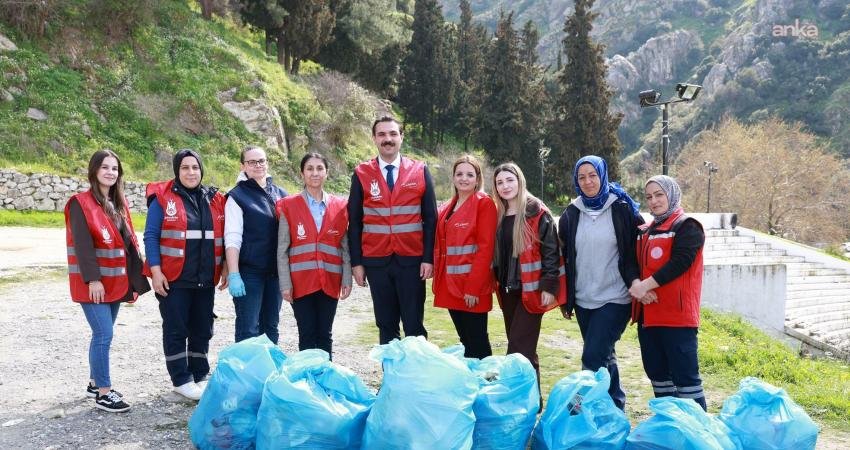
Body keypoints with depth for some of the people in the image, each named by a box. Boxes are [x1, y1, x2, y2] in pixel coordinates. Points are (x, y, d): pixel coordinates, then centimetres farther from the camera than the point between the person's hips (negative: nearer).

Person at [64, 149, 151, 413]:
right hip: (94, 283, -7)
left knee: (103, 334, 13)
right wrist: (92, 279, -22)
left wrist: (135, 279, 11)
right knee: (104, 335, -9)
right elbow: (82, 245, -16)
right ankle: (103, 393, -2)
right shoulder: (81, 203, -8)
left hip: (116, 281, 7)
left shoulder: (118, 204, 14)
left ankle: (95, 383, 26)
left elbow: (128, 243, 15)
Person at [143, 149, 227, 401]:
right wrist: (155, 270, -14)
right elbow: (151, 236, -7)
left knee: (202, 330, 11)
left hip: (206, 280, 5)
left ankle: (198, 376, 23)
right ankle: (181, 380, 11)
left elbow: (222, 237, 14)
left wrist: (225, 267, 8)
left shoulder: (214, 200, 10)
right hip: (174, 279, -5)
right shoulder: (162, 198, -4)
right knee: (176, 330, 2)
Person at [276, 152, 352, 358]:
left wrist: (347, 280, 2)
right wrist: (285, 284, -6)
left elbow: (345, 247, 8)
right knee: (307, 336, 2)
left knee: (325, 335, 8)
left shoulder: (340, 206, 7)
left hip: (330, 282, 2)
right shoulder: (289, 206, 1)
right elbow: (282, 250, -1)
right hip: (301, 281, -2)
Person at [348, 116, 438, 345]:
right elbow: (354, 222, 5)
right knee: (386, 326, 9)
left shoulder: (420, 171, 3)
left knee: (414, 326, 2)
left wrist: (428, 258, -5)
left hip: (411, 260, -1)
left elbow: (430, 219, 2)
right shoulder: (361, 174, 3)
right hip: (376, 262, 1)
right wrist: (356, 262, 0)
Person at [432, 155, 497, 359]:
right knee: (464, 340, 13)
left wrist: (473, 288, -18)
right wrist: (438, 281, 9)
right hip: (450, 285, 7)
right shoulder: (446, 208, 15)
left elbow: (485, 248, -14)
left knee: (477, 342, 0)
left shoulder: (484, 204, -7)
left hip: (473, 287, -7)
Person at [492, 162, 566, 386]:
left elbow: (551, 251, -11)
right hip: (507, 289, 6)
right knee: (519, 346, 14)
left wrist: (548, 286, -16)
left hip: (531, 290, -6)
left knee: (520, 348, -9)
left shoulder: (537, 213, -9)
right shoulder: (498, 214, 11)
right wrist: (497, 282, 14)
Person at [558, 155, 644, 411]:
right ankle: (616, 406, 26)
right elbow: (565, 258, 12)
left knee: (593, 357, -14)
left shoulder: (623, 209, -3)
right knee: (604, 356, 13)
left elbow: (635, 252, -1)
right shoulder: (572, 214, 8)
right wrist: (565, 299, 12)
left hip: (615, 298, -5)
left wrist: (635, 282, -15)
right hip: (583, 300, 5)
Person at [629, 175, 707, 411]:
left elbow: (680, 262, -16)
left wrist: (646, 284, -20)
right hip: (647, 315, 8)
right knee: (657, 374, 13)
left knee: (685, 375, -8)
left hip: (677, 315, -8)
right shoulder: (645, 231, 19)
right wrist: (636, 286, -7)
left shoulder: (687, 227, -3)